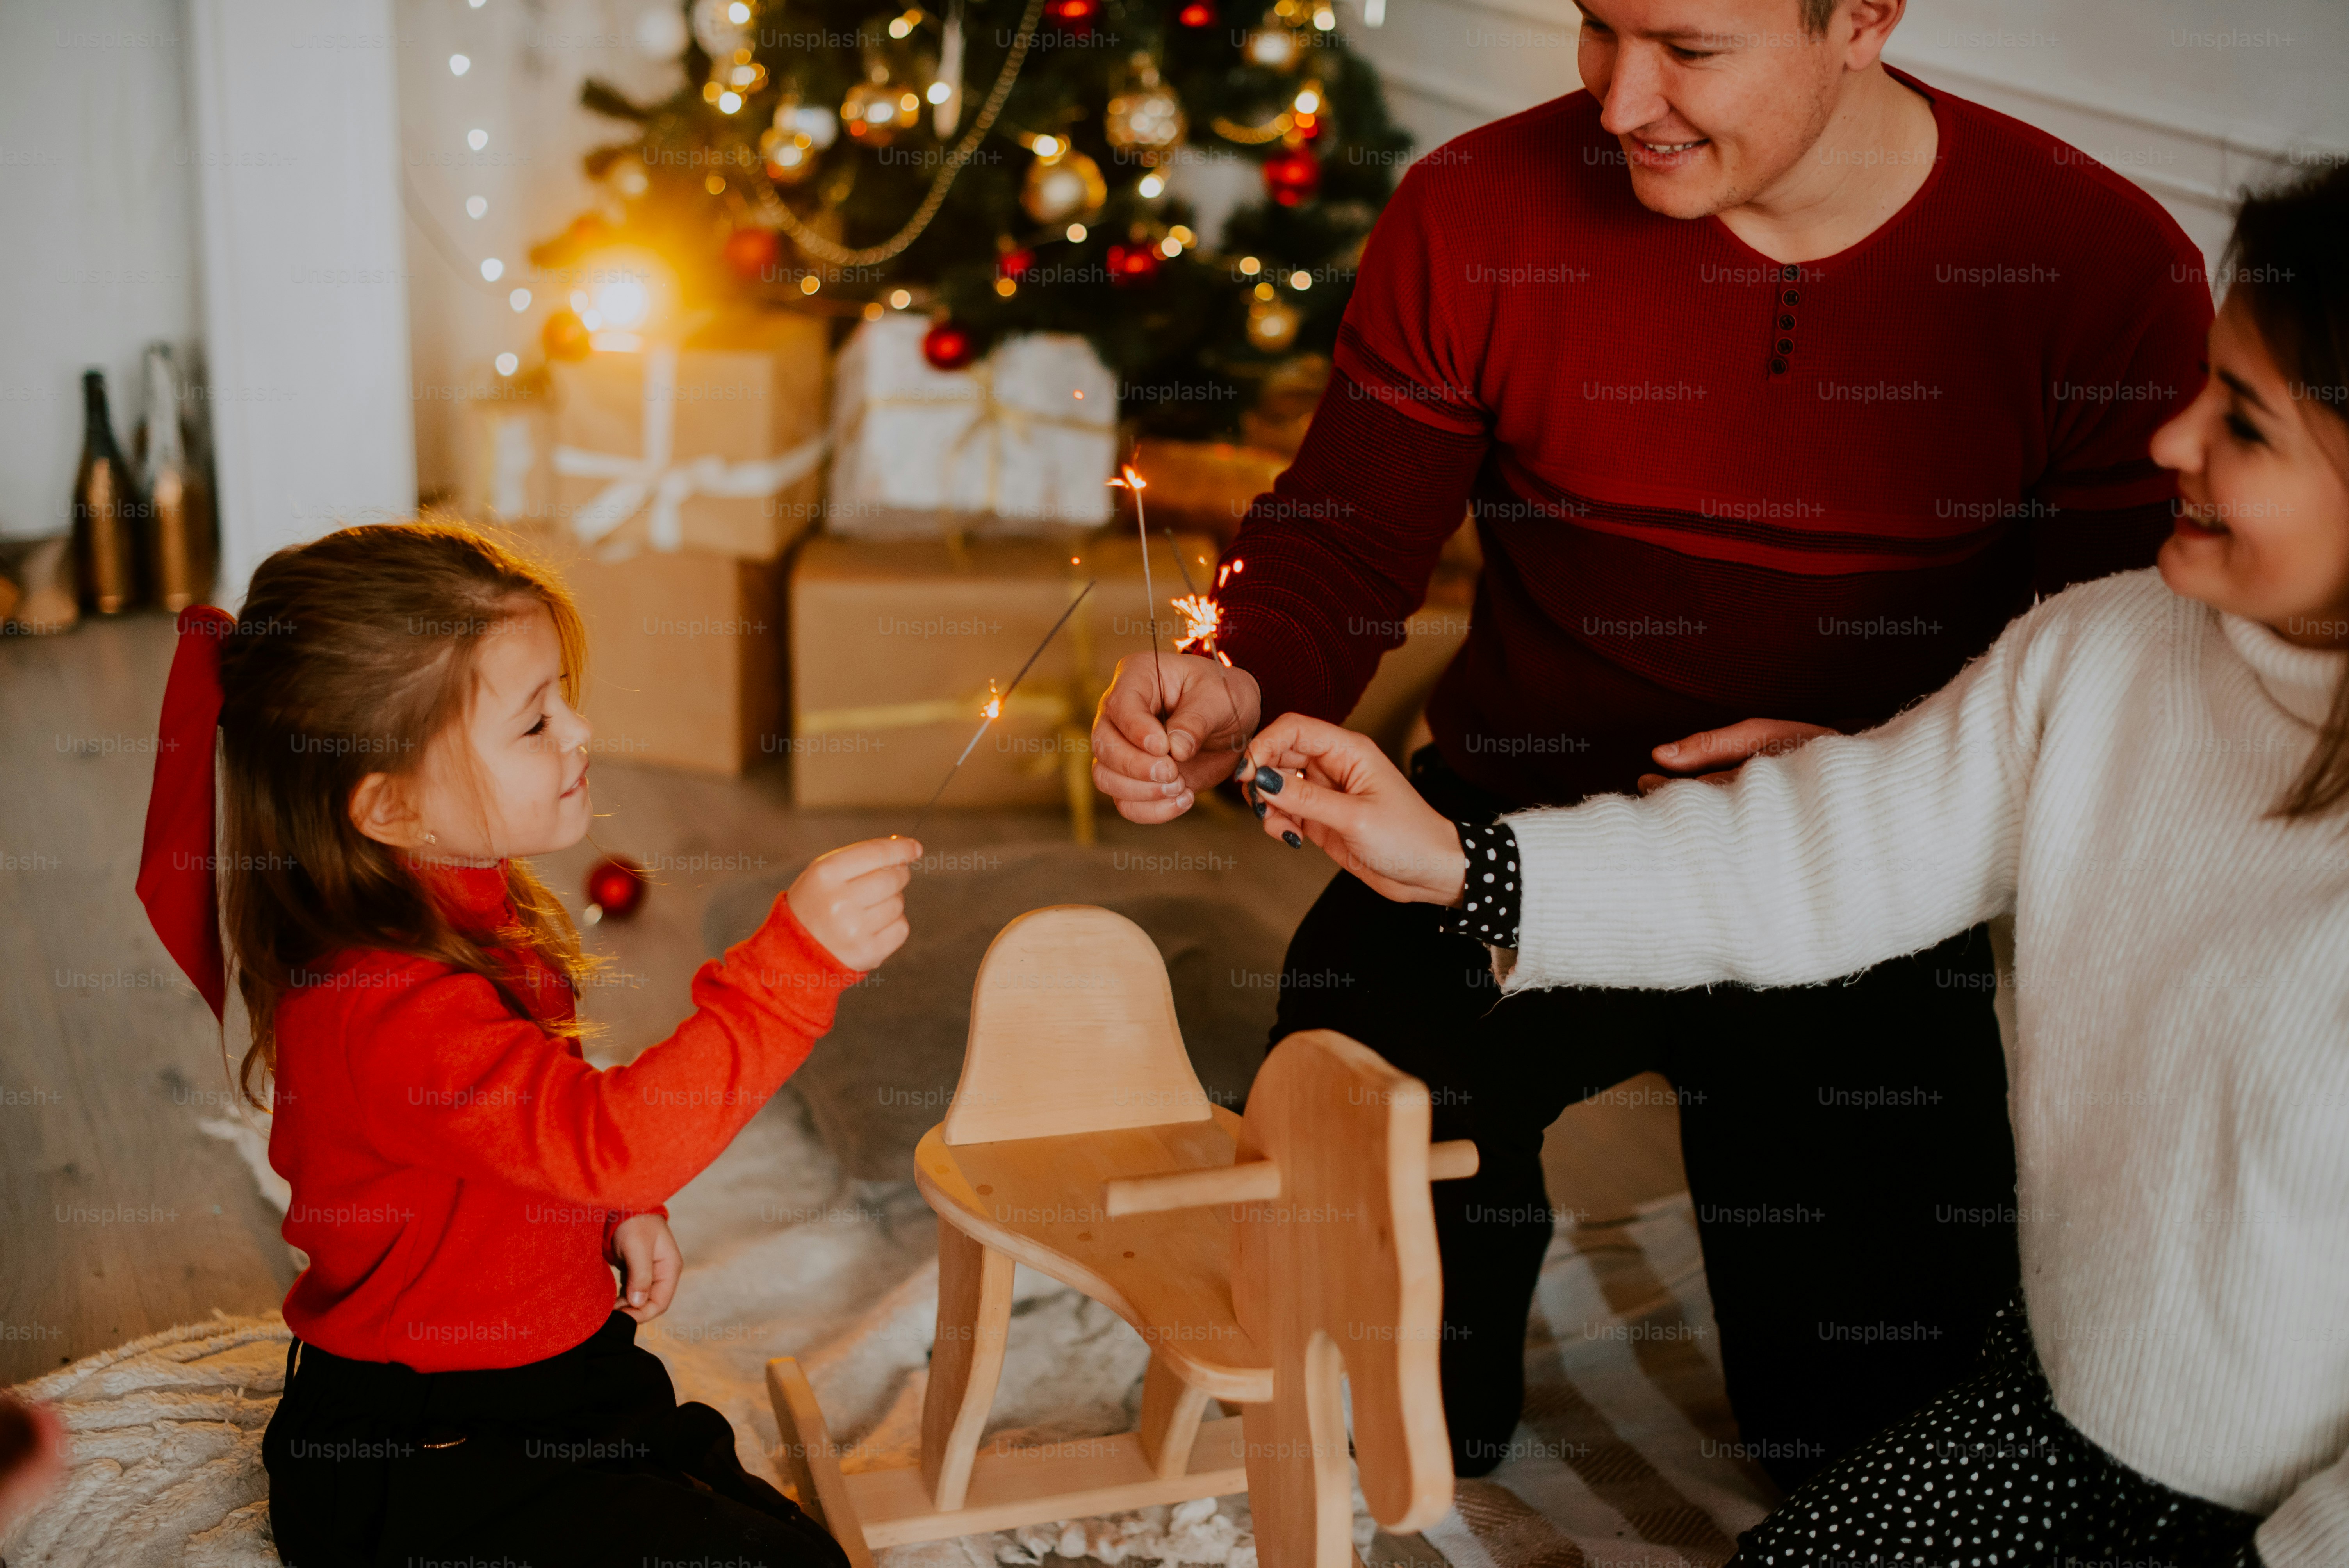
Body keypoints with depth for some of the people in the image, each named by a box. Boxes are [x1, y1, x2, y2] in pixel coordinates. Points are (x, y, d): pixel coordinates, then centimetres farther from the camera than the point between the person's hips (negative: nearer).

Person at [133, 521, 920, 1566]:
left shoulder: (470, 906, 5)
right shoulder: (384, 1005, -29)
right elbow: (608, 1140, -42)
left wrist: (614, 1214, 4)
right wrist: (797, 960, -48)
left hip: (547, 1385, 9)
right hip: (407, 1469, -9)